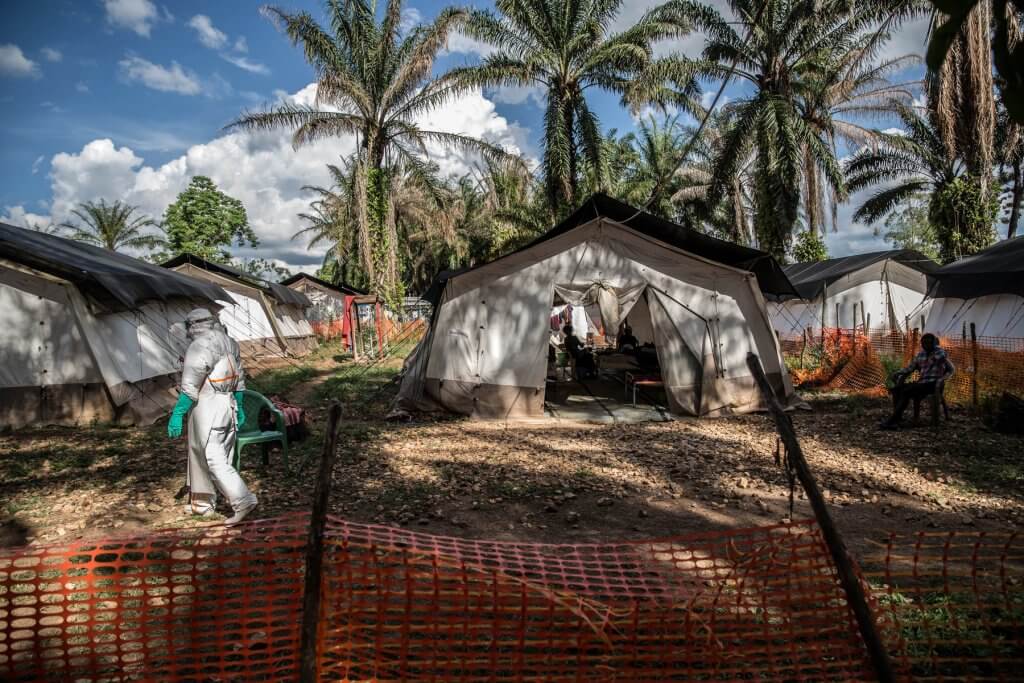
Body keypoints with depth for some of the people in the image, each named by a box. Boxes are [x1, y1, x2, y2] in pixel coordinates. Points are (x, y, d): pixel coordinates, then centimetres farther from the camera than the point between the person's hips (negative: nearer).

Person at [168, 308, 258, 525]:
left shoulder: (199, 347, -14)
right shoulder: (228, 342, 10)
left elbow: (189, 387, -19)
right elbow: (239, 378, 16)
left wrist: (177, 415, -15)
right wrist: (238, 406, 24)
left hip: (207, 407, -9)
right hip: (228, 403, 9)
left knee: (214, 459, -4)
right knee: (201, 452, 19)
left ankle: (243, 501, -8)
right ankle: (203, 503, 27)